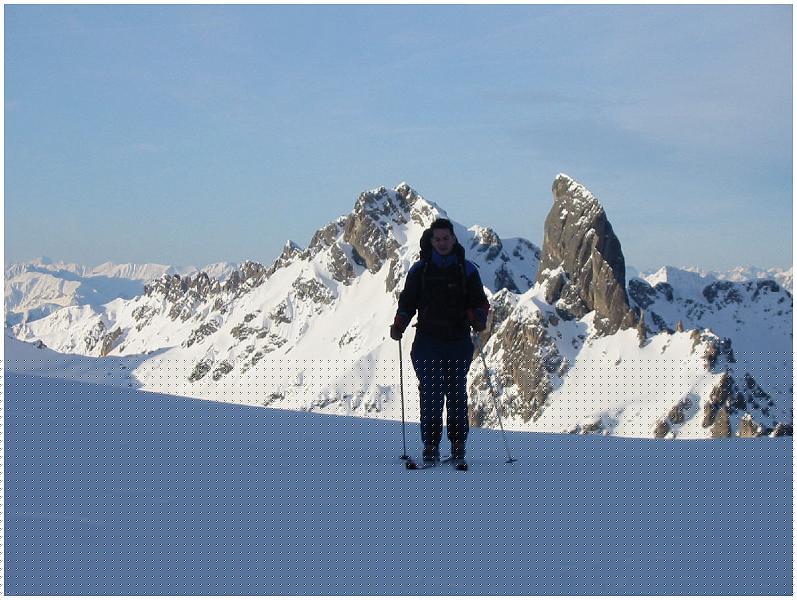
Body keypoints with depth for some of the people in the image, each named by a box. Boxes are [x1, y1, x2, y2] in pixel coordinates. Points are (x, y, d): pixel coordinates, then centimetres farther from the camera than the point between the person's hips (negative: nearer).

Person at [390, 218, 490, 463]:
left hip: (458, 341, 0)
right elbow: (407, 302, 10)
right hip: (428, 341, 0)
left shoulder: (466, 269, 6)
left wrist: (478, 320, -14)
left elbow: (480, 302, 7)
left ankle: (458, 444, 12)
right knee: (431, 392, -8)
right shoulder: (420, 270, 7)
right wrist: (398, 326, -6)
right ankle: (430, 445, -4)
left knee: (456, 392, 3)